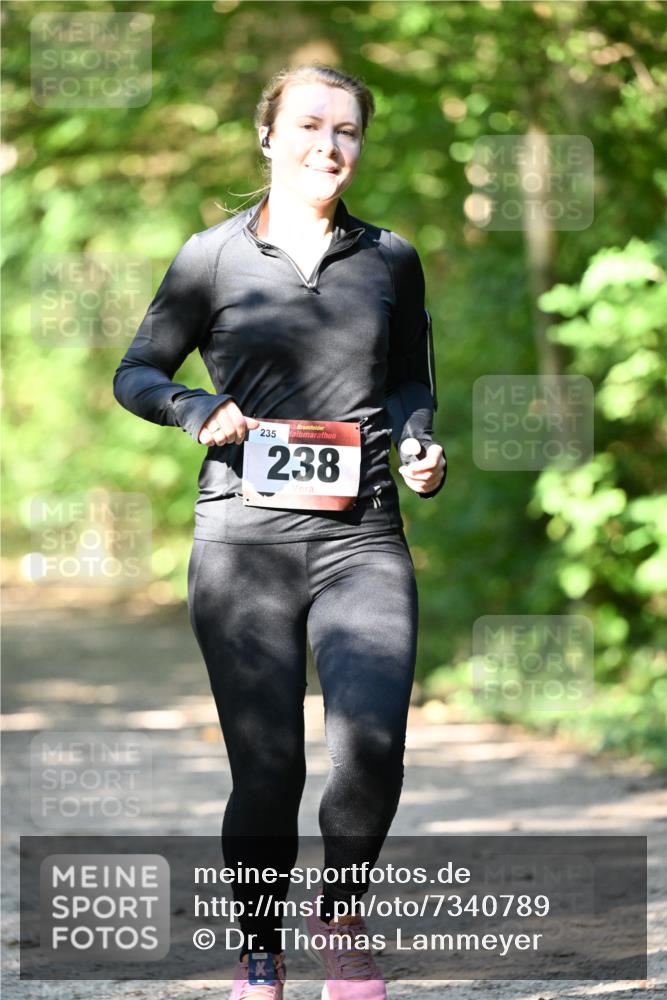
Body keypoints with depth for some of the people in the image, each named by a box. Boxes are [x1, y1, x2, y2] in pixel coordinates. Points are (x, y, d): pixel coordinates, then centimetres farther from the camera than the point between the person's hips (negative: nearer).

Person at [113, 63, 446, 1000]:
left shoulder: (390, 260, 11)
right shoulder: (214, 256, 5)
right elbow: (135, 373, 12)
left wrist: (418, 443, 3)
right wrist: (197, 411, -8)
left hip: (362, 536, 1)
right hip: (244, 535, -1)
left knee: (372, 744, -19)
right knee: (267, 765, -3)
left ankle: (344, 913, 9)